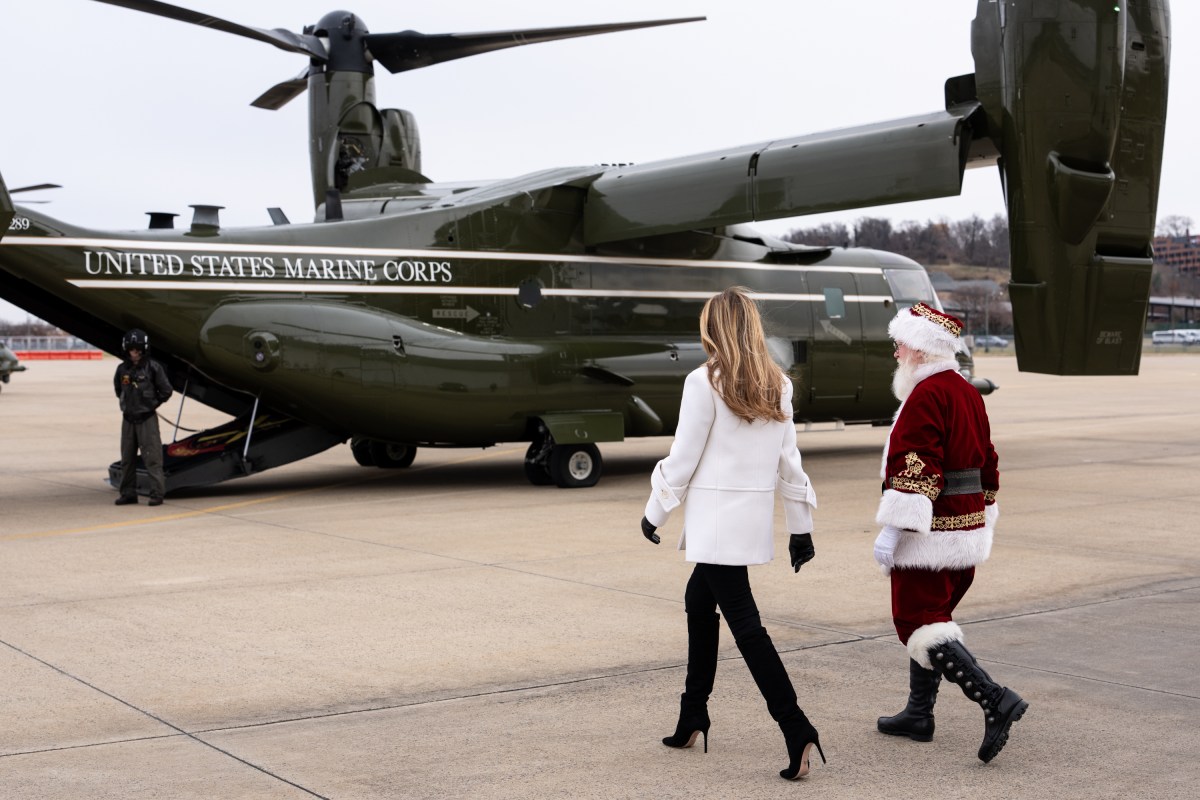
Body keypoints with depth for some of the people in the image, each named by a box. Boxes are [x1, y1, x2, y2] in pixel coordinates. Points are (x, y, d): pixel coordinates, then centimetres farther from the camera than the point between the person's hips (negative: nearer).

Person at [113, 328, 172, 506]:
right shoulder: (122, 368, 4)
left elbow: (166, 391, -1)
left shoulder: (153, 367, -8)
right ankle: (128, 493, 18)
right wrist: (126, 403, 14)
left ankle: (157, 493, -5)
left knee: (152, 457, -7)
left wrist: (152, 404, 4)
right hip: (128, 418, 5)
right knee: (127, 458, 9)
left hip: (147, 419, -5)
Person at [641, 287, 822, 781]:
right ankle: (693, 718, 27)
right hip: (756, 518, 7)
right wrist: (801, 526, 15)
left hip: (717, 518, -7)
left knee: (743, 622, -6)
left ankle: (797, 731, -13)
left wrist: (655, 513, 5)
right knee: (699, 601, 21)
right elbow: (788, 461, 10)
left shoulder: (705, 382, -10)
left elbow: (683, 459, -8)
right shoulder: (777, 387, 8)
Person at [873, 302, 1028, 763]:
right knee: (932, 618, 17)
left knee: (919, 623, -6)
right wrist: (981, 519, 27)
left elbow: (917, 468, -24)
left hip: (931, 535, -10)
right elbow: (987, 466, 19)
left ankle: (996, 701, -15)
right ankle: (918, 715, 24)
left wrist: (891, 530, -24)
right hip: (968, 531, 10)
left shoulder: (925, 395, -17)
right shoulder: (969, 393, 13)